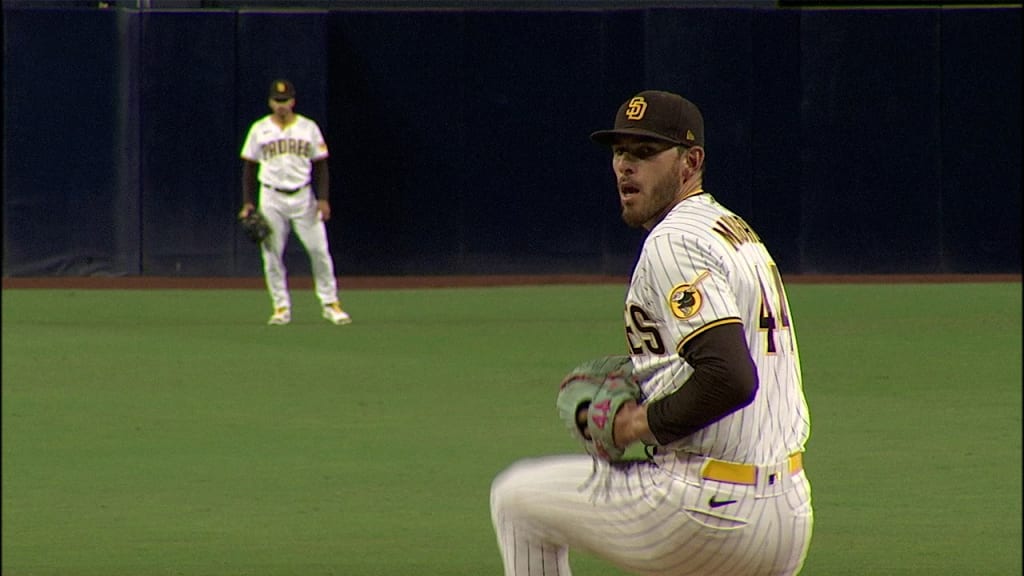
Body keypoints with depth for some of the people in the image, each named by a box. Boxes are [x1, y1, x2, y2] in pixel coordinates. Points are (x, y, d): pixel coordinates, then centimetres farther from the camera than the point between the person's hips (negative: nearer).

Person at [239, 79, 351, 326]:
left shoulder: (308, 128, 4)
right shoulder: (259, 129, 4)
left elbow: (320, 165, 6)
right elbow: (249, 167, 7)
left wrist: (323, 199, -5)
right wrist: (247, 203, -1)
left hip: (303, 196, 0)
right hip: (271, 198, 0)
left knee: (319, 250, -6)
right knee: (272, 254, -2)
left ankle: (330, 303, 3)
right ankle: (281, 306, 7)